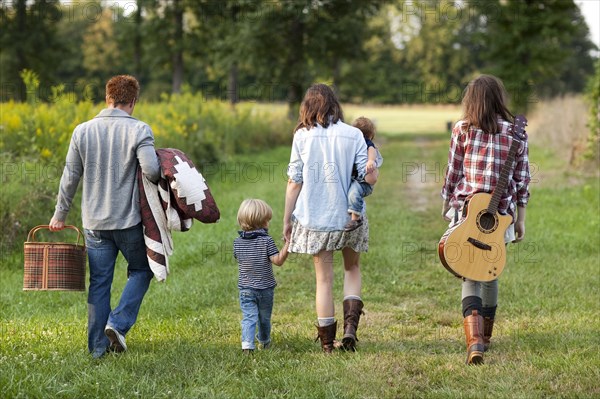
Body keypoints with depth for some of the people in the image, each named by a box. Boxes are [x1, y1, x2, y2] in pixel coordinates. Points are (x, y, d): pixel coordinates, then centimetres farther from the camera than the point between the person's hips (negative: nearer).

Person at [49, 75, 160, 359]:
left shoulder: (82, 131, 1)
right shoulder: (139, 130, -10)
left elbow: (70, 177, 6)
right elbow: (151, 170, -22)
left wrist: (60, 214, 16)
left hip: (94, 222, 3)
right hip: (129, 220, -3)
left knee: (99, 282, 10)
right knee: (141, 270, 17)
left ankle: (98, 346, 13)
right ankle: (118, 323, -1)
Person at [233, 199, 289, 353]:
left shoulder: (238, 242, -2)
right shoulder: (266, 241, -14)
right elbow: (278, 261, -18)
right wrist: (287, 244, -18)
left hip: (246, 288, 2)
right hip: (265, 288, -1)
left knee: (249, 317, -2)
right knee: (264, 318, 18)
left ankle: (247, 343, -22)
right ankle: (264, 342, 37)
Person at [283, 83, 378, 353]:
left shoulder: (302, 136, -5)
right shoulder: (353, 135, -5)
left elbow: (294, 182, -4)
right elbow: (370, 177, -9)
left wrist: (287, 219, 4)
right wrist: (373, 172, 14)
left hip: (314, 218, 0)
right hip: (349, 216, 0)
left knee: (324, 278, 8)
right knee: (352, 269, 21)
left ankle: (327, 342, 12)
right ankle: (350, 325, 3)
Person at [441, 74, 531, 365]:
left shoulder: (463, 129, -3)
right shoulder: (516, 134, 2)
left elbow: (452, 174, 0)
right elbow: (522, 181, 4)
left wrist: (446, 206, 13)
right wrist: (519, 220, 12)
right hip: (501, 216, 2)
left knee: (470, 277, -1)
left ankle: (474, 339, -20)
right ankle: (485, 336, 33)